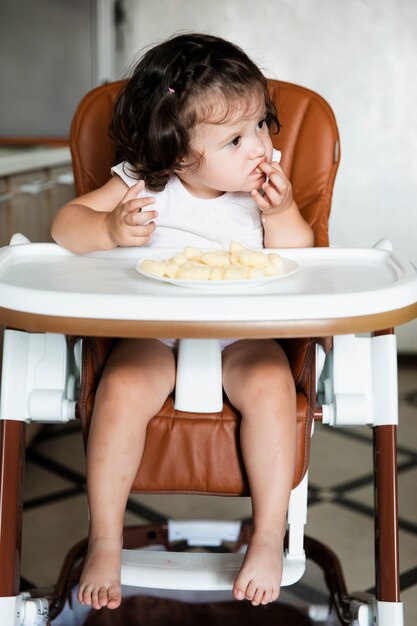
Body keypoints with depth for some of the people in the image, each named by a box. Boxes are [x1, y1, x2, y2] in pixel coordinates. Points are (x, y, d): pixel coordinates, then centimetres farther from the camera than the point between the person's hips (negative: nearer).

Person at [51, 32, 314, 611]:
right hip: (153, 334, 0)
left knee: (271, 384, -29)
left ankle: (269, 540, -17)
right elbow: (66, 224, -8)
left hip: (241, 336, 1)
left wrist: (282, 214, -19)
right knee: (121, 390, -28)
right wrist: (112, 229, -29)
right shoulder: (143, 185, -7)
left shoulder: (262, 188, -3)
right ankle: (105, 543, -14)